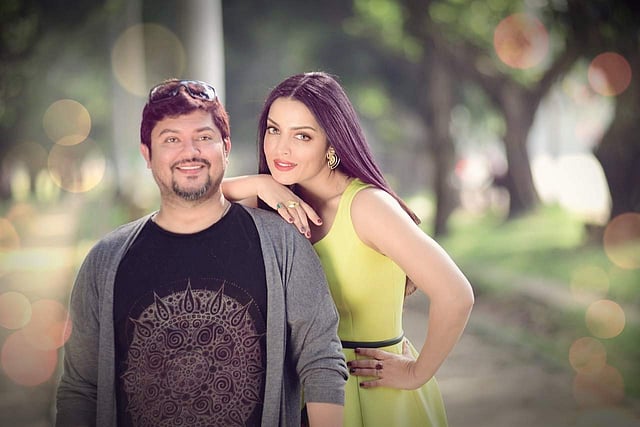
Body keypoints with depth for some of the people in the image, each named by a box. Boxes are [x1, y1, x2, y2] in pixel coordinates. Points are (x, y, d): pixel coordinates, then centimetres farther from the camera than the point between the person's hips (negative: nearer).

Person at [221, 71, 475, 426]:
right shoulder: (286, 202, -3)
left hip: (375, 392, -6)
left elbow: (454, 296, -30)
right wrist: (260, 183, -21)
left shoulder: (366, 204, -23)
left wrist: (417, 374, -18)